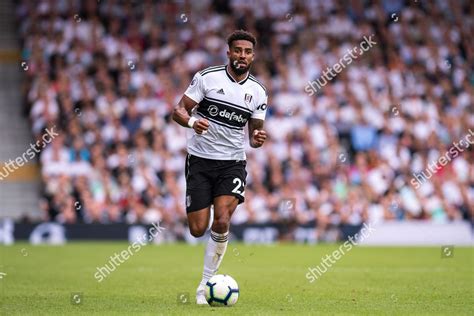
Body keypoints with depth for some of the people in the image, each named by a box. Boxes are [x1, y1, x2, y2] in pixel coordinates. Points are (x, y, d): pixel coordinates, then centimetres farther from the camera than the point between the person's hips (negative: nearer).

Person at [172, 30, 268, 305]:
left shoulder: (258, 92, 4)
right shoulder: (207, 77, -5)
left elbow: (255, 130, 11)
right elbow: (179, 111, -5)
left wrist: (258, 139, -13)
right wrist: (192, 121, -28)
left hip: (233, 163, 1)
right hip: (200, 160, -1)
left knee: (222, 222, -19)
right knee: (198, 230, -5)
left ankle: (205, 285, -6)